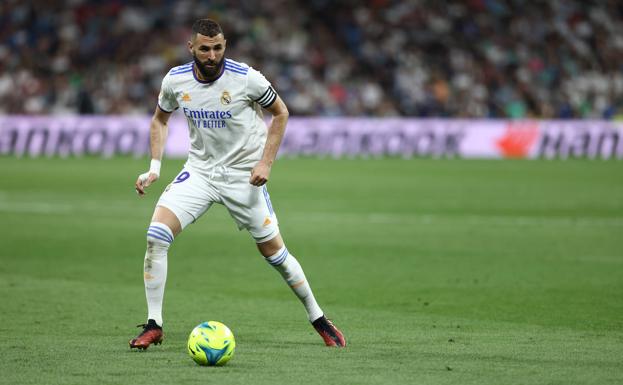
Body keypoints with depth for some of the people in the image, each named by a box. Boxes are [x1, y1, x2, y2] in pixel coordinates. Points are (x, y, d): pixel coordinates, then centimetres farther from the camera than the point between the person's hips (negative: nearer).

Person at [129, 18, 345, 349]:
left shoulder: (246, 78, -17)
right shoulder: (175, 80, -7)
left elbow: (280, 113, -1)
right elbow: (160, 119, 13)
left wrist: (265, 163, -9)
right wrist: (154, 167, 2)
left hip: (243, 176, -2)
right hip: (198, 172, 2)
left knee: (273, 251, 2)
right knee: (156, 236, -17)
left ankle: (318, 319, 22)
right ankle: (153, 325, -9)